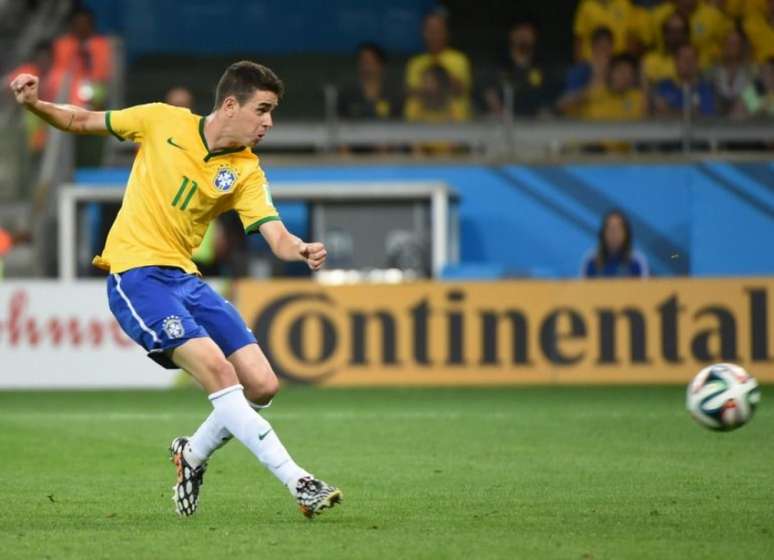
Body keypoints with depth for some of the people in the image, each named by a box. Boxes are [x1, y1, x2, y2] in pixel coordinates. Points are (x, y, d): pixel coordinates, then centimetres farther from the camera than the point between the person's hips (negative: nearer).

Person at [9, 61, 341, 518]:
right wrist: (34, 103, -9)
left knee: (262, 385, -6)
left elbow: (277, 237, -10)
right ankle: (299, 484, -25)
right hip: (136, 274, -5)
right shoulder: (163, 121, -3)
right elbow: (80, 121, 9)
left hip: (186, 277, 5)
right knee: (217, 369, -23)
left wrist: (302, 250, -33)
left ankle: (194, 455, 22)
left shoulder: (247, 172, 3)